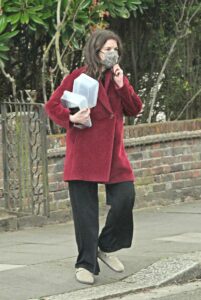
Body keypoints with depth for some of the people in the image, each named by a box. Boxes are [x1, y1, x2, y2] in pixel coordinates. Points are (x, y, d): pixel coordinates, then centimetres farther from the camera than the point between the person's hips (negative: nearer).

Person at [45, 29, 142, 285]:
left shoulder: (118, 78, 15)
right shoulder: (78, 77, -1)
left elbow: (135, 110, 8)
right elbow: (52, 106, -1)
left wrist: (122, 85, -5)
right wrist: (71, 118, -18)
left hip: (113, 153, 4)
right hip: (83, 155, -4)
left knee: (125, 199, -8)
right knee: (85, 211, -2)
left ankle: (106, 247, 15)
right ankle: (85, 264, 7)